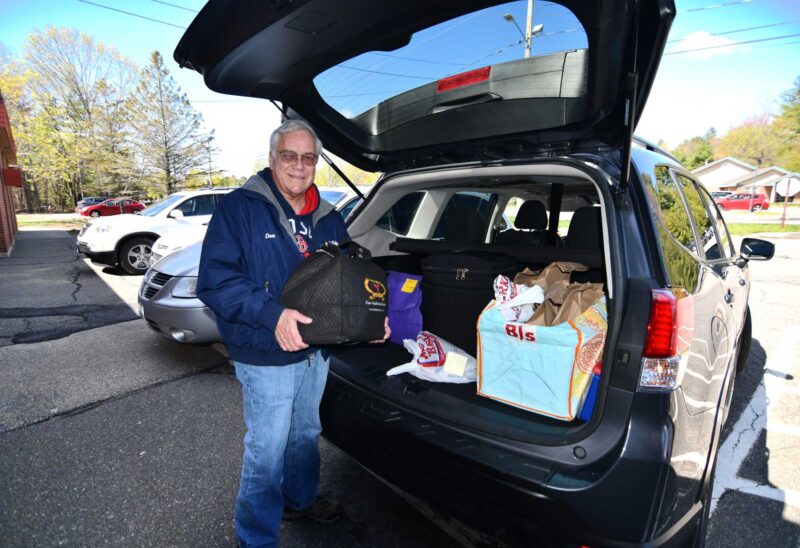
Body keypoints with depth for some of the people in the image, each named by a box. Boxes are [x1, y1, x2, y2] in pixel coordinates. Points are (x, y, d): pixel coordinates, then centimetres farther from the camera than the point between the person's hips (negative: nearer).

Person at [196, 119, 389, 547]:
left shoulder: (328, 219, 6)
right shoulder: (240, 207, -14)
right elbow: (214, 280, -21)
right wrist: (272, 315, -32)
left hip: (317, 351, 7)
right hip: (266, 359, -6)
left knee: (306, 434, 26)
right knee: (267, 451, 8)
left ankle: (300, 500, 53)